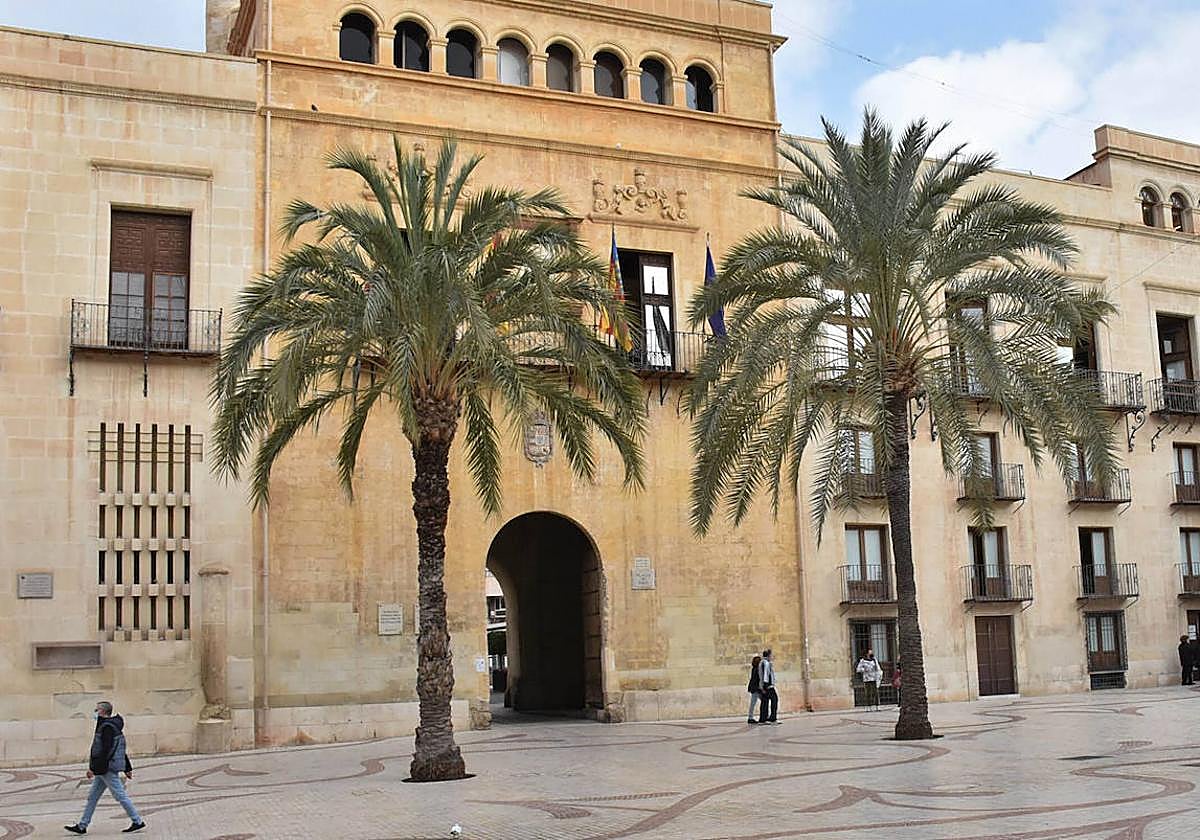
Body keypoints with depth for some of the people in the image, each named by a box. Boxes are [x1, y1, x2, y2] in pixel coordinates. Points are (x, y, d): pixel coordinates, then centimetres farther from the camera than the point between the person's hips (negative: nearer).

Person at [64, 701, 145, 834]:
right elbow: (120, 750, 20)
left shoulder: (107, 727, -16)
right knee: (92, 797, 12)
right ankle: (82, 826, 17)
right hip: (104, 769, 10)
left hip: (108, 768, -10)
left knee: (120, 795, -5)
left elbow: (105, 750, -24)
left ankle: (138, 822, 0)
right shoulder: (113, 726, 16)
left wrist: (93, 768, -23)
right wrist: (127, 768, 23)